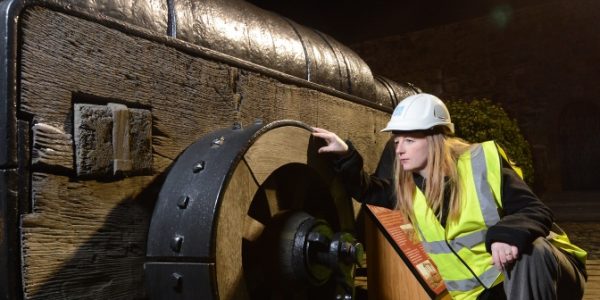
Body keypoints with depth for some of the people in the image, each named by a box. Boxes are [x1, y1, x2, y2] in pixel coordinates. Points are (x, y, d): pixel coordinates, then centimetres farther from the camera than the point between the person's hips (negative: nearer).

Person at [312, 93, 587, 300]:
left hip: (536, 270, -4)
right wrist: (345, 155, -6)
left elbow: (537, 211, -16)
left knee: (531, 248, -37)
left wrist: (509, 234, -38)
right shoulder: (406, 187, 1)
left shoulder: (483, 161, -13)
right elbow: (366, 189, 13)